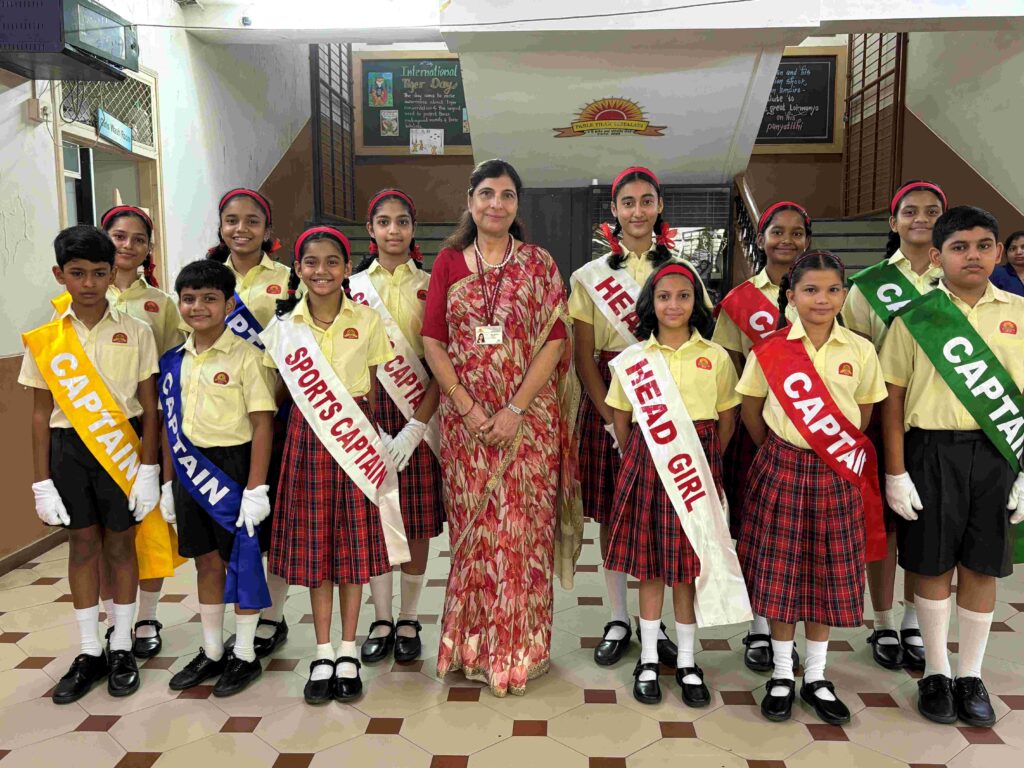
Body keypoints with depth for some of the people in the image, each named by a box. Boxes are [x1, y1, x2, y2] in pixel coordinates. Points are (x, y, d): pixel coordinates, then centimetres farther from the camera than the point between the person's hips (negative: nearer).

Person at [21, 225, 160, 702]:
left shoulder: (135, 332, -4)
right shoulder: (45, 340, 1)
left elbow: (149, 407, -2)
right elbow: (41, 413, 4)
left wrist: (148, 469, -6)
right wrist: (42, 481, 3)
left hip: (121, 447, -2)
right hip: (68, 449, 2)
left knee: (120, 544, 8)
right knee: (83, 545, 11)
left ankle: (122, 648, 24)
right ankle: (89, 653, 25)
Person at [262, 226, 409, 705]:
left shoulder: (367, 321, 0)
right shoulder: (284, 325, 3)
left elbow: (372, 389, 3)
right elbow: (281, 391, 6)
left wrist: (367, 435, 0)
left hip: (356, 436, -1)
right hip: (306, 437, 1)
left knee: (354, 541, 6)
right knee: (313, 543, 6)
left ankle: (348, 652, 20)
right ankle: (323, 654, 20)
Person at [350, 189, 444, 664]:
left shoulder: (430, 286, 3)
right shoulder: (352, 287, 8)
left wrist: (416, 426, -12)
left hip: (418, 415, -1)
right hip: (366, 411, 1)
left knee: (417, 524, 4)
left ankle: (409, 621, 20)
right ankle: (382, 621, 21)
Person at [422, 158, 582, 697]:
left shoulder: (539, 264, 4)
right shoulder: (449, 262, 6)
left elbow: (554, 341, -4)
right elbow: (432, 342, 1)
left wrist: (515, 410, -14)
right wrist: (470, 410, -9)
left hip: (529, 416, -1)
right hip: (465, 416, 1)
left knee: (522, 525, 2)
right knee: (472, 525, 7)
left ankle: (519, 649, 18)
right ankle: (472, 645, 24)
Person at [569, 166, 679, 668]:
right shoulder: (590, 275, 5)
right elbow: (583, 359, 0)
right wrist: (612, 418, -10)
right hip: (607, 400, 0)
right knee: (612, 515, 6)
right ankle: (618, 619, 22)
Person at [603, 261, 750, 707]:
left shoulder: (715, 357, 2)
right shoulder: (633, 358, 3)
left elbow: (727, 420, 8)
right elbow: (621, 420, 8)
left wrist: (706, 462, 8)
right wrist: (637, 460, 7)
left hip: (697, 465, 0)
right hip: (646, 464, 0)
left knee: (690, 562, 7)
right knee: (649, 563, 7)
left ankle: (687, 662, 23)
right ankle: (648, 660, 21)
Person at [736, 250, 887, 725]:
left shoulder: (860, 351, 0)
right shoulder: (769, 350, -4)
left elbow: (863, 414, 10)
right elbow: (750, 410, 4)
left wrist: (845, 452, 7)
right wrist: (777, 452, 6)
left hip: (838, 474, 2)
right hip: (782, 468, -1)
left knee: (828, 573, 10)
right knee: (779, 571, 5)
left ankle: (815, 677, 26)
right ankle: (782, 674, 23)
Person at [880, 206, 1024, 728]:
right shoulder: (914, 318, 0)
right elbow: (892, 398, -1)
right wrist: (895, 472, -5)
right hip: (933, 451, -2)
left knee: (981, 566, 10)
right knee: (933, 564, 7)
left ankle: (972, 676, 27)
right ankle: (936, 672, 25)